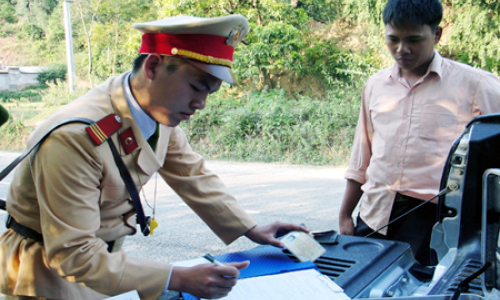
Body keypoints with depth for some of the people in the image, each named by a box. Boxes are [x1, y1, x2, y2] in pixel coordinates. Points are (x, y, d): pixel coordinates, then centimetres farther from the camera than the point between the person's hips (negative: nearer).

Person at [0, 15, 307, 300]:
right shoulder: (73, 138, -35)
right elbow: (72, 254, -31)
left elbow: (192, 175, 2)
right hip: (49, 273, -6)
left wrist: (250, 229, -2)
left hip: (103, 254, 6)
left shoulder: (159, 111, -13)